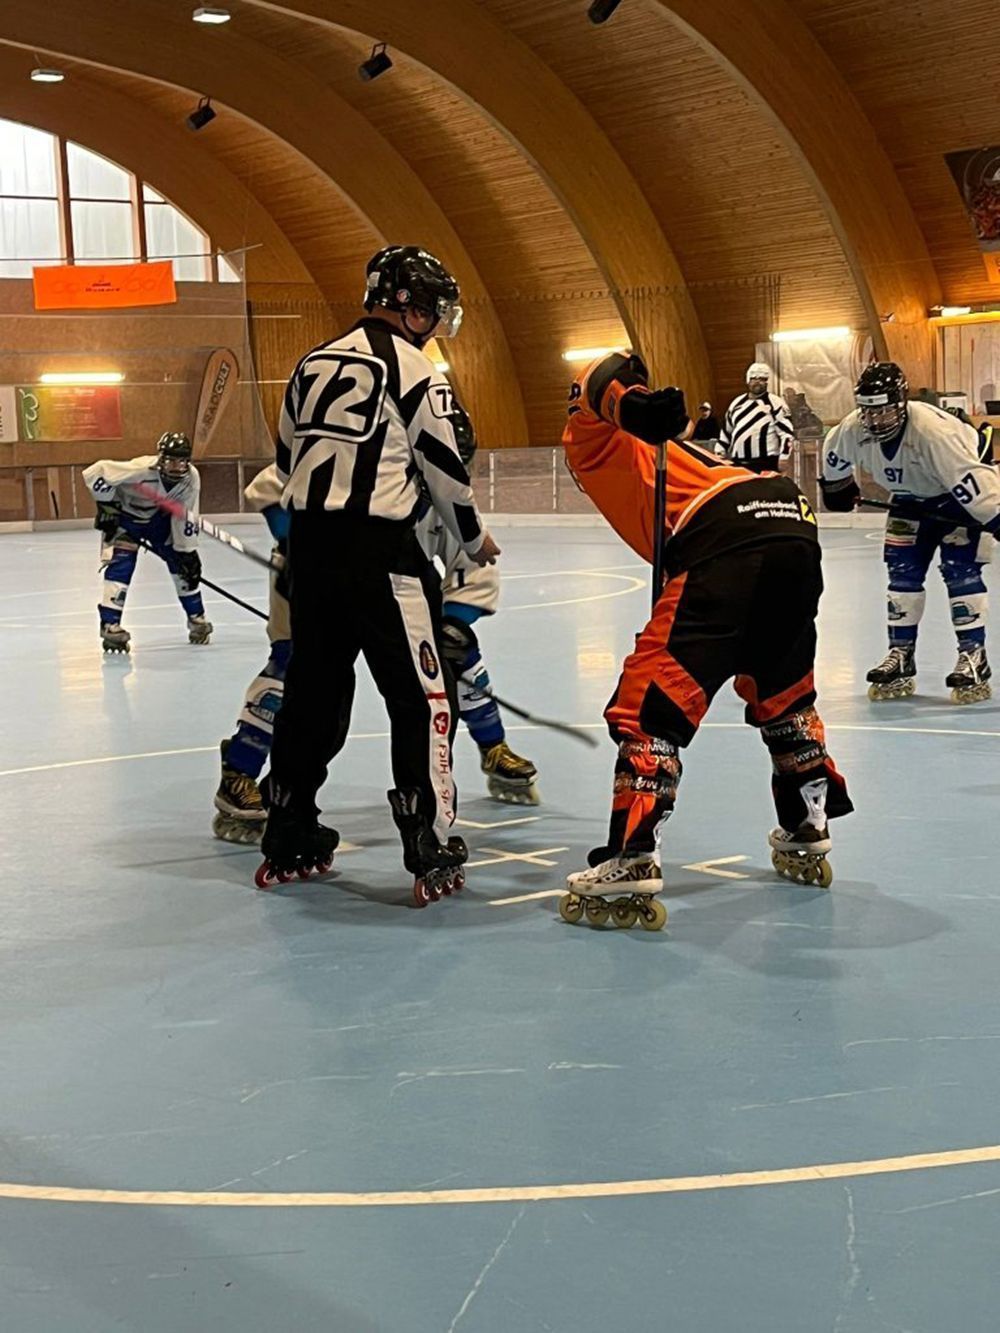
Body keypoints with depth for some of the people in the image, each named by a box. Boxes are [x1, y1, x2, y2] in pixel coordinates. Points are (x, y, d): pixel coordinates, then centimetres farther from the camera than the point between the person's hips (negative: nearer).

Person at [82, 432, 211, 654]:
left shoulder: (191, 478, -23)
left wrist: (188, 552, -16)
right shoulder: (142, 469, -38)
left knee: (184, 563, 0)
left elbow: (185, 518, -14)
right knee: (121, 565, -19)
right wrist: (106, 507, -25)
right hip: (125, 515, -5)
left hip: (159, 516, 5)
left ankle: (196, 617, 16)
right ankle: (110, 625, -13)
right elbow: (96, 472, -34)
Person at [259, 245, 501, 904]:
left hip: (309, 546, 7)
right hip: (379, 549, -7)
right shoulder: (412, 366, -5)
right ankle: (431, 851, -1)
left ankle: (287, 840, 23)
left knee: (315, 687, 16)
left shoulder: (313, 363, 14)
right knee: (421, 695, 0)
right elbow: (444, 466, -3)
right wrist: (475, 538, 13)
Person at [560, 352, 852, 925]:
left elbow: (600, 377, -2)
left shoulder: (593, 441, 19)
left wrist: (629, 404, -18)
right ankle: (807, 836, 36)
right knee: (781, 693, 28)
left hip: (729, 544, -8)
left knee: (649, 703, -3)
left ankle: (631, 863, -10)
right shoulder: (675, 448, 40)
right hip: (797, 530, 8)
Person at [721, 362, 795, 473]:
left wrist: (783, 458, -16)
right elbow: (726, 431, 23)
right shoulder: (737, 403, 16)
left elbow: (787, 432, -7)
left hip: (766, 463, -5)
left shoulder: (776, 404, -1)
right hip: (738, 463, 5)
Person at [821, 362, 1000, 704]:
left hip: (959, 497, -6)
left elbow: (971, 479, -42)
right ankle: (901, 654, 11)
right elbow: (833, 453, 4)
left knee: (959, 570, -15)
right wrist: (838, 486, 19)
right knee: (902, 571, 2)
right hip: (912, 499, 6)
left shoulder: (932, 431, -40)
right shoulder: (853, 430, -21)